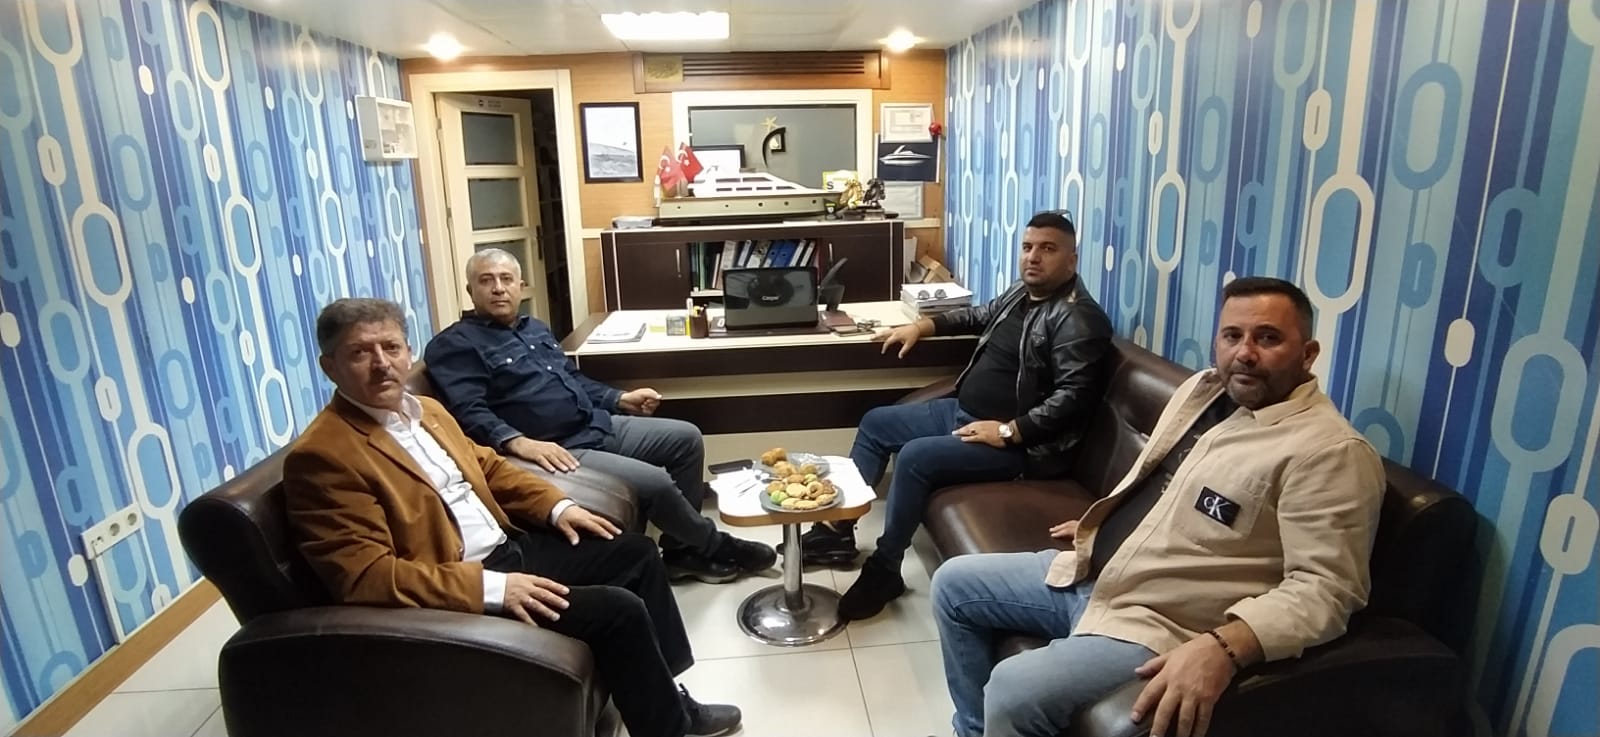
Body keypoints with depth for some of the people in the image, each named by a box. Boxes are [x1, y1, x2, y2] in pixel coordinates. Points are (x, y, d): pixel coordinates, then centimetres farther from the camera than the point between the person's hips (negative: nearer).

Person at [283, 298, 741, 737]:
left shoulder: (427, 410, 10)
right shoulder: (321, 456, -17)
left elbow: (488, 466, 21)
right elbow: (365, 576, -24)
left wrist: (556, 505, 5)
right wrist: (490, 588, -28)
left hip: (510, 547, 9)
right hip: (459, 591, -9)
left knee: (636, 552, 10)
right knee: (618, 608, -19)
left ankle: (664, 694, 24)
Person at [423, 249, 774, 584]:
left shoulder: (535, 328, 20)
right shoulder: (455, 345, -7)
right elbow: (468, 413, -20)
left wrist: (620, 399, 16)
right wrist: (518, 443, -35)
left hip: (599, 426, 9)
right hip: (555, 450, -9)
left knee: (687, 438, 4)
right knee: (654, 482, -22)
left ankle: (682, 549, 10)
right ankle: (714, 546, 6)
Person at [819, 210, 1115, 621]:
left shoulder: (1078, 319, -17)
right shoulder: (1022, 293, 11)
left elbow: (1073, 397, -26)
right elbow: (980, 316, 30)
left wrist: (1008, 432, -28)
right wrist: (923, 326, 20)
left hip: (1017, 444, -10)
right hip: (961, 412, 11)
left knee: (916, 457, -29)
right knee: (875, 423, 10)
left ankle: (884, 570, -11)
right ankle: (839, 530, 14)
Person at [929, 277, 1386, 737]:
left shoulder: (1330, 452, -17)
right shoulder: (1202, 388, 9)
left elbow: (1325, 588, -23)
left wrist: (1223, 647, -35)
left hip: (1157, 625, -9)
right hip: (1089, 573, 9)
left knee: (1013, 692, -27)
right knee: (954, 584, 11)